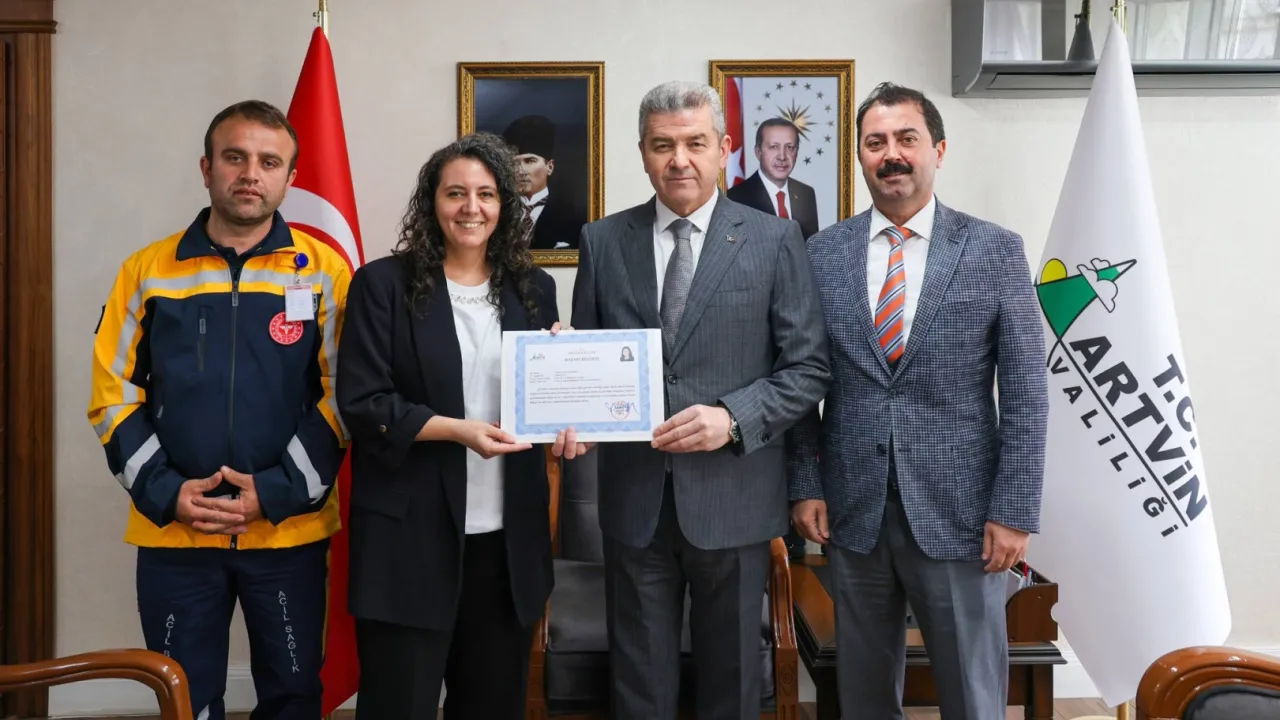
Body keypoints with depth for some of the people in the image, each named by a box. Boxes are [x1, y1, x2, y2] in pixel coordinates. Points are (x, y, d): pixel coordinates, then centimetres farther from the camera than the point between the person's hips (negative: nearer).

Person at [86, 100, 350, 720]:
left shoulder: (323, 272, -1)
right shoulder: (146, 271, 3)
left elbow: (342, 395, -4)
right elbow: (114, 396, 3)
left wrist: (278, 491, -13)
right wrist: (165, 492, -9)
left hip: (290, 531, -1)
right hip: (172, 533, 1)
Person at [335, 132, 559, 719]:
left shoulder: (534, 288, 8)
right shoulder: (384, 283, -3)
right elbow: (360, 403, -9)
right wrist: (456, 430, -20)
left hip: (507, 535, 4)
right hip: (410, 535, -3)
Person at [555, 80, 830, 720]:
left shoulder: (774, 240, -1)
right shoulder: (602, 241, 5)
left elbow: (808, 367, -3)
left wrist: (732, 417, -17)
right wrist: (572, 420, -11)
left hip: (733, 497, -1)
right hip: (633, 497, 2)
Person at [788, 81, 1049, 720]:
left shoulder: (996, 250, -2)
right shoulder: (823, 252, 3)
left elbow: (1026, 394, -3)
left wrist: (1013, 511, -8)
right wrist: (805, 485, 0)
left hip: (959, 510, -1)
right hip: (851, 508, 2)